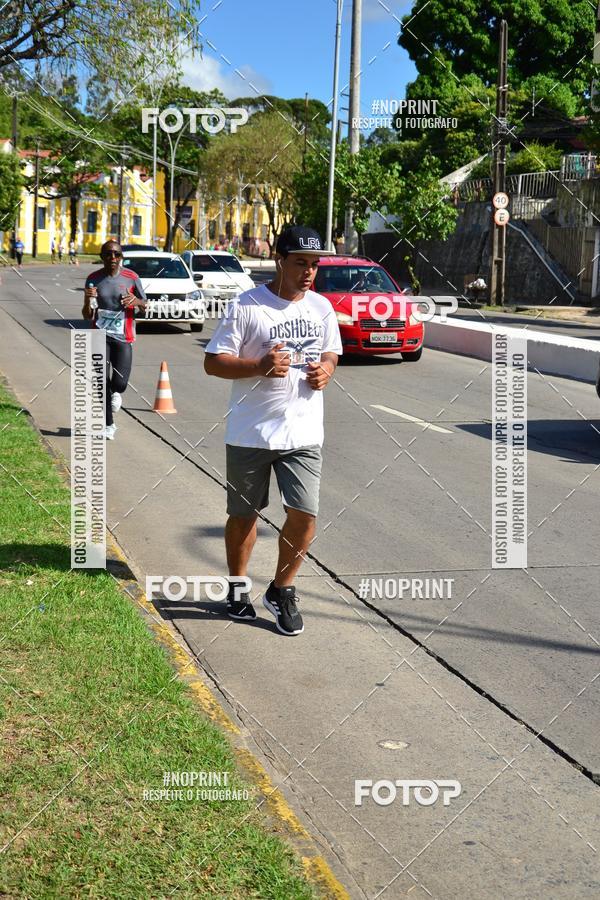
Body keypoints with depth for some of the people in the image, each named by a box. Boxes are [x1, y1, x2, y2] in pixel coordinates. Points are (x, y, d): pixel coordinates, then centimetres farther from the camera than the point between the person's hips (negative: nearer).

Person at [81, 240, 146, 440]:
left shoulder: (131, 278, -2)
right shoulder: (93, 279, 0)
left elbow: (144, 305, 10)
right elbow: (87, 315, 3)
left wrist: (135, 301, -14)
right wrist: (88, 300, -19)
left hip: (123, 337, -1)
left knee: (120, 382, -8)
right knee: (102, 382, -3)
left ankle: (115, 392, 31)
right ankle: (109, 425, 10)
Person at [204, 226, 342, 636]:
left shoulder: (322, 307, 6)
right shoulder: (246, 305, -9)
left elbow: (331, 353, 19)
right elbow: (213, 362, -10)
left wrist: (325, 370, -5)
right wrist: (260, 366, -25)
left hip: (303, 434, 3)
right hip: (250, 433, -3)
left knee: (305, 514, -5)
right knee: (244, 514, 10)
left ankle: (282, 590, 17)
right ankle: (237, 589, 32)